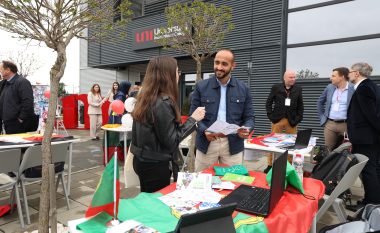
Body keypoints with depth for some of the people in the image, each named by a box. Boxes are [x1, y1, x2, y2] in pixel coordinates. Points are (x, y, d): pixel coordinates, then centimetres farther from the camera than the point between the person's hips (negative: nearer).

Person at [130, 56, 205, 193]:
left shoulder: (145, 98, 4)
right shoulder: (163, 102, -22)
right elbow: (170, 142, -19)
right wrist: (193, 119, -13)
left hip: (142, 160, 9)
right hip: (155, 164, -8)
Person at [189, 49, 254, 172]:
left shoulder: (243, 89, 3)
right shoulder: (201, 87, 0)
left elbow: (249, 117, 5)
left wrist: (247, 129, -17)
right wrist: (204, 131, -18)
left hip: (233, 144, 1)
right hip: (206, 143, 0)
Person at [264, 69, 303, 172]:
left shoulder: (298, 89, 7)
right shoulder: (276, 87, 1)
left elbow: (300, 105, 9)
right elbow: (268, 102, 3)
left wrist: (298, 118, -1)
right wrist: (270, 116, -4)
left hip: (292, 121, 2)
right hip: (277, 119, -1)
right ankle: (270, 165, 14)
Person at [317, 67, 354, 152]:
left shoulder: (354, 89, -8)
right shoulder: (329, 87, 7)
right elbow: (320, 102, 19)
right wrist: (322, 117, 13)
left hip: (345, 125, -4)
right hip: (329, 124, 4)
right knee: (328, 150, 9)